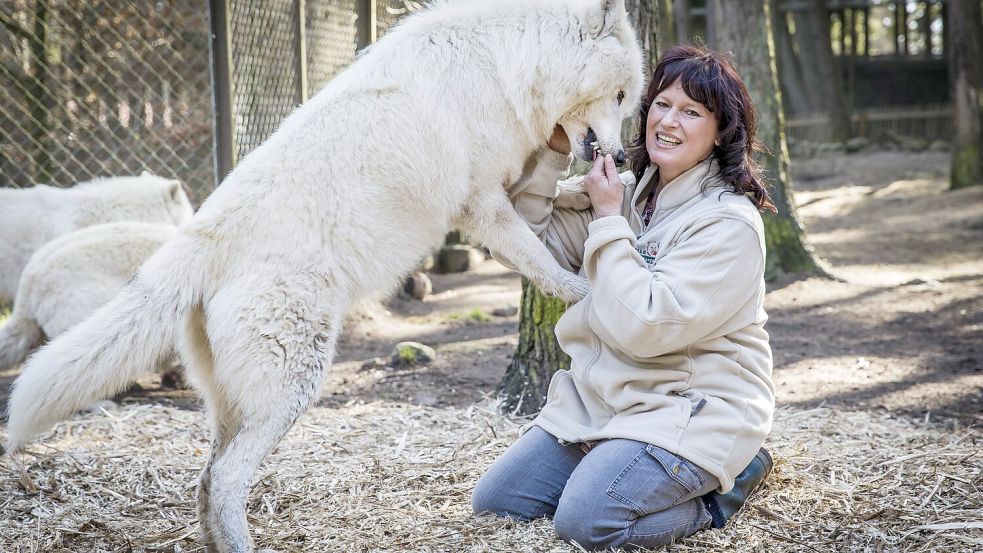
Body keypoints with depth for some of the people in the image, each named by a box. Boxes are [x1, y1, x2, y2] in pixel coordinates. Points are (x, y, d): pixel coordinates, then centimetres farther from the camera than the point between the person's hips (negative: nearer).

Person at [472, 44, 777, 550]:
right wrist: (552, 152, -5)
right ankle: (644, 474, 16)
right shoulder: (628, 189, 7)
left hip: (691, 408, -7)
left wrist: (608, 220, -17)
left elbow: (645, 326, -25)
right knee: (491, 504, 2)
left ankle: (723, 483, 0)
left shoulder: (730, 223, -16)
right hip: (599, 397, 7)